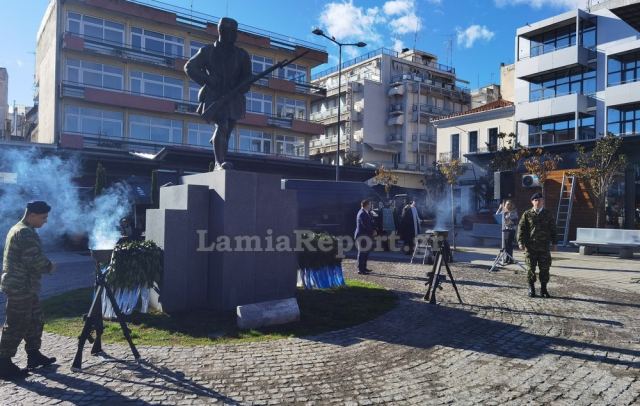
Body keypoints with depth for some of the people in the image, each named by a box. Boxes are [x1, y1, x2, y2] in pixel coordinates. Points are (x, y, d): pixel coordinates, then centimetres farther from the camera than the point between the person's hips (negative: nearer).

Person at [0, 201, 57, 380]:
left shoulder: (18, 229, 16)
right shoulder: (26, 233, -18)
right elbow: (35, 259, -24)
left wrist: (44, 265, 9)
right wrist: (49, 266, -6)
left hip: (22, 286, 10)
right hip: (21, 287, -10)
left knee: (35, 321, 17)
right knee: (16, 326, -3)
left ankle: (34, 355, 26)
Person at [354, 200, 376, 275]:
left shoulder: (366, 213, 15)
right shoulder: (362, 214, -18)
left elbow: (369, 223, 19)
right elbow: (365, 225, -21)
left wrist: (373, 231, 4)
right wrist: (372, 232, -11)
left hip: (366, 235, 10)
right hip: (362, 236, -10)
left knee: (365, 252, 15)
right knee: (362, 252, -5)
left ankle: (363, 268, 23)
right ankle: (360, 269, -1)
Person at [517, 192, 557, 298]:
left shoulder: (548, 214, 8)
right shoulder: (527, 214, 2)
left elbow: (553, 229, 12)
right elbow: (521, 228, 1)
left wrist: (554, 242, 7)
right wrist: (521, 242, -8)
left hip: (544, 247, 1)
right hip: (530, 247, -1)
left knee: (544, 269, 4)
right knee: (531, 268, 3)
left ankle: (543, 289, 15)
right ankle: (531, 289, 14)